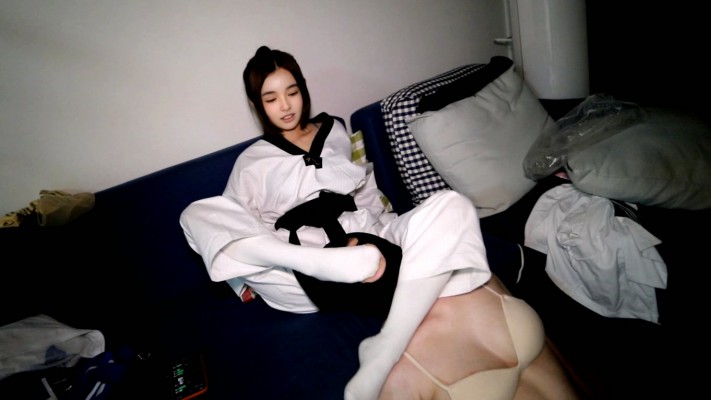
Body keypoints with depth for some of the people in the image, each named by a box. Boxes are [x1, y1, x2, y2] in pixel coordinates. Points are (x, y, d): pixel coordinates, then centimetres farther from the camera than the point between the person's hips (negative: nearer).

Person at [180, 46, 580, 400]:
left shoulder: (335, 131, 20)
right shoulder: (252, 162, 14)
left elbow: (369, 193, 18)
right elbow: (233, 227, 9)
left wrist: (364, 238, -2)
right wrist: (248, 275, -11)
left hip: (370, 241, 1)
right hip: (310, 271, 0)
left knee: (451, 206, -28)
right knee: (196, 214, -22)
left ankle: (382, 357, -38)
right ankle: (346, 266, -37)